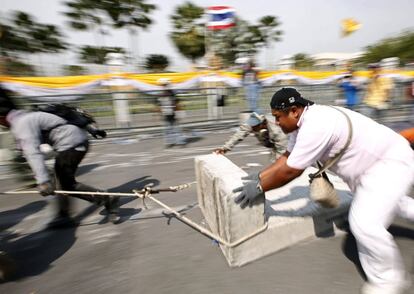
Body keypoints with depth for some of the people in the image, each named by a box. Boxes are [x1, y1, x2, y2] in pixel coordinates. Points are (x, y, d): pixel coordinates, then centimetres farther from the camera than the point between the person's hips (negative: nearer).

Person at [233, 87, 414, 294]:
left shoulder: (315, 126, -36)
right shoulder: (304, 122, -6)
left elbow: (290, 171, -30)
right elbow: (287, 157, 1)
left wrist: (260, 188, -19)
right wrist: (260, 176, -3)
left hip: (393, 161, -10)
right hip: (373, 161, 10)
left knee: (364, 223, -21)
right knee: (381, 200, 33)